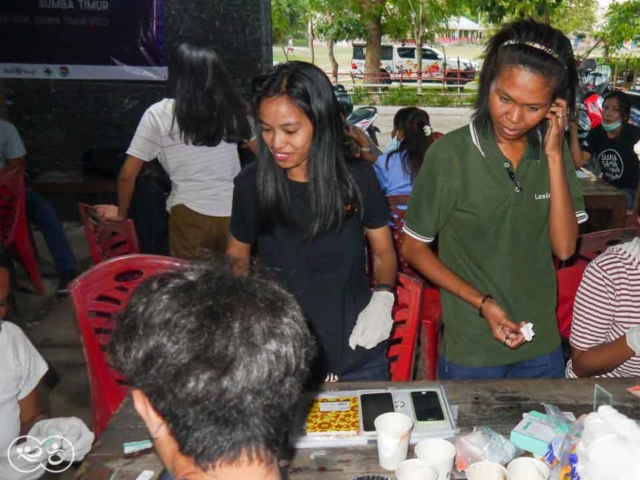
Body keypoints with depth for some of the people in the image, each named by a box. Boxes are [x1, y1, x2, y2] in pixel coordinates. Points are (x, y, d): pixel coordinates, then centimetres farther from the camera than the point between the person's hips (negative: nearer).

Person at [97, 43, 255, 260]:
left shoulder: (160, 114, -2)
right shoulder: (232, 109, 6)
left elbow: (127, 174, 0)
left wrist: (121, 212, 15)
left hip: (189, 216, -3)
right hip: (234, 214, 3)